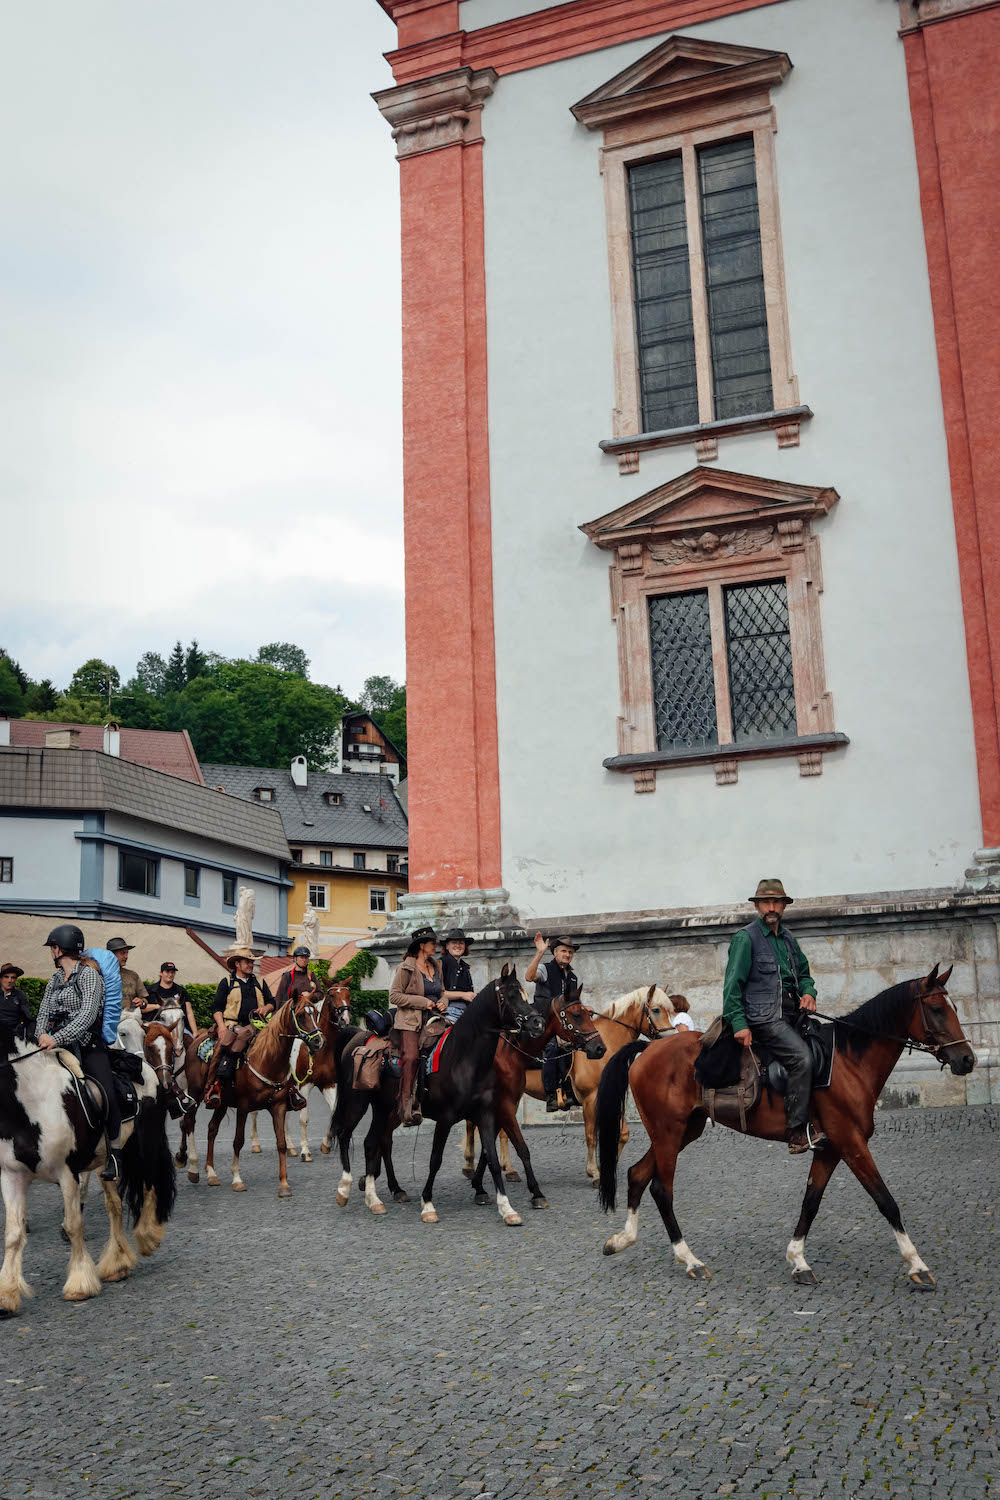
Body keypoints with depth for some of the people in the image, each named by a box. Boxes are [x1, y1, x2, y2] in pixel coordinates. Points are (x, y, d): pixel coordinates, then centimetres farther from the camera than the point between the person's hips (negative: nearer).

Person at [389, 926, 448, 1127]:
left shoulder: (436, 966, 16)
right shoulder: (406, 968, -3)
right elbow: (394, 996, -8)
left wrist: (443, 1002, 6)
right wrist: (422, 1002, -12)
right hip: (411, 1022, -6)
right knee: (411, 1057, -21)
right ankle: (406, 1107, -19)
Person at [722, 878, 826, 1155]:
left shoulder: (787, 937, 18)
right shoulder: (745, 938, -4)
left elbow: (803, 972, 28)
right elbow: (733, 984, -7)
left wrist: (808, 992, 5)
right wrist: (739, 1024, -14)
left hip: (792, 1013, 8)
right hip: (764, 1017, -8)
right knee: (802, 1056, -24)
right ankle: (796, 1132, -21)